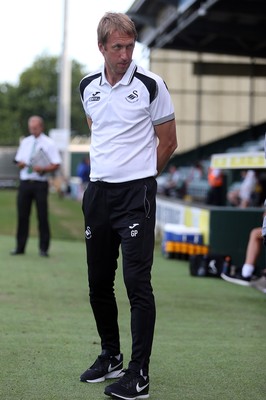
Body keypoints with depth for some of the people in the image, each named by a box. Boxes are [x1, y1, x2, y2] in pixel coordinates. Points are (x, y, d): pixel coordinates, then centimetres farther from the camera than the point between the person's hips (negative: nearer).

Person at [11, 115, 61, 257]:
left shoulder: (49, 143, 1)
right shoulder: (25, 142, 15)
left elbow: (56, 164, -5)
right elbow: (18, 161, 19)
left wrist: (43, 169, -20)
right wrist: (20, 164, -4)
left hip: (40, 183, -4)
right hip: (25, 182, 4)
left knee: (42, 216, -3)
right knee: (22, 215, 4)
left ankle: (43, 248, 3)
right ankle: (20, 247, 10)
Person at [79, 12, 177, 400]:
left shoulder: (151, 84, -7)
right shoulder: (88, 86, 8)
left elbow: (168, 142, 1)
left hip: (136, 194, -5)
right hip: (98, 192, 6)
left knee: (137, 282, -9)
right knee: (99, 282, 11)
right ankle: (111, 357, 27)